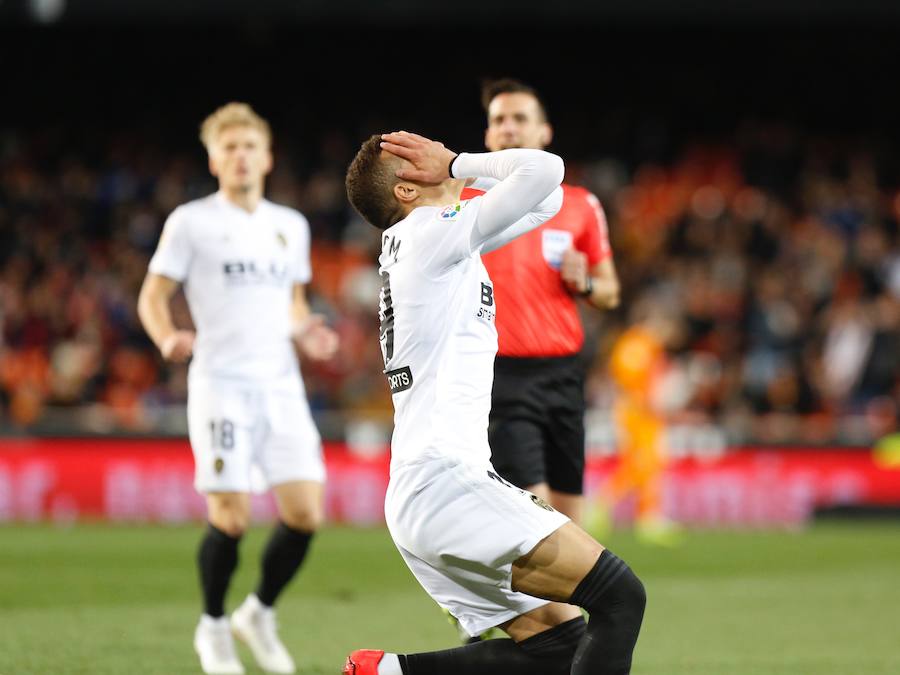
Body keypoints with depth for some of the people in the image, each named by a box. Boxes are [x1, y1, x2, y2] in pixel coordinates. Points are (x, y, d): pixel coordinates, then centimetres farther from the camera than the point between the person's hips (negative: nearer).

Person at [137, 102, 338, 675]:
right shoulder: (191, 222, 1)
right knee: (231, 517, -10)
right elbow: (153, 296, 2)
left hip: (281, 385, 4)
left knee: (306, 513, -5)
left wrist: (304, 333, 3)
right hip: (220, 384, -4)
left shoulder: (291, 226, 15)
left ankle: (260, 613, 18)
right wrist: (168, 338, -19)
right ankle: (213, 626, 14)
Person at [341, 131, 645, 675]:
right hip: (446, 483, -10)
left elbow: (547, 199, 27)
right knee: (620, 597, -16)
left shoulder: (428, 239, 20)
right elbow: (544, 170, -15)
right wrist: (459, 164, -1)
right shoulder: (435, 233, -7)